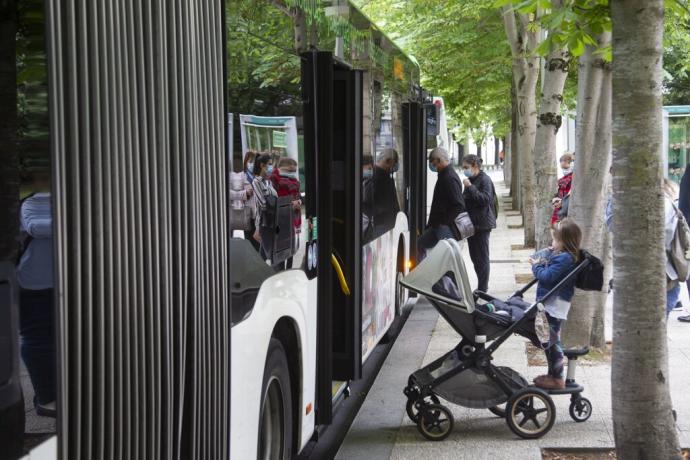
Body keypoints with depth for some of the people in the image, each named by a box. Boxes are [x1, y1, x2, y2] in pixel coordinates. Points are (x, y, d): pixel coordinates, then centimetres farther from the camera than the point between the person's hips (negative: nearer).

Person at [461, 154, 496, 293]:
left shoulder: (485, 180, -10)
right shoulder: (470, 180, 15)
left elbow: (485, 199, -22)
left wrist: (470, 187, -23)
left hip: (482, 224, -9)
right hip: (471, 223, 9)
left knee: (482, 257, -3)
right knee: (474, 257, 13)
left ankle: (482, 289, 2)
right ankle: (481, 286, 22)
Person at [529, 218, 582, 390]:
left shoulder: (564, 258, -21)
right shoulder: (562, 255, 11)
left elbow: (547, 276, -23)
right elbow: (549, 273, 17)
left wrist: (536, 266, -6)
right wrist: (546, 256, 7)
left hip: (555, 304, -11)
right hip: (551, 304, 11)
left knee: (552, 341, -3)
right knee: (549, 341, 19)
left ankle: (557, 379, 5)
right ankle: (553, 374, 30)